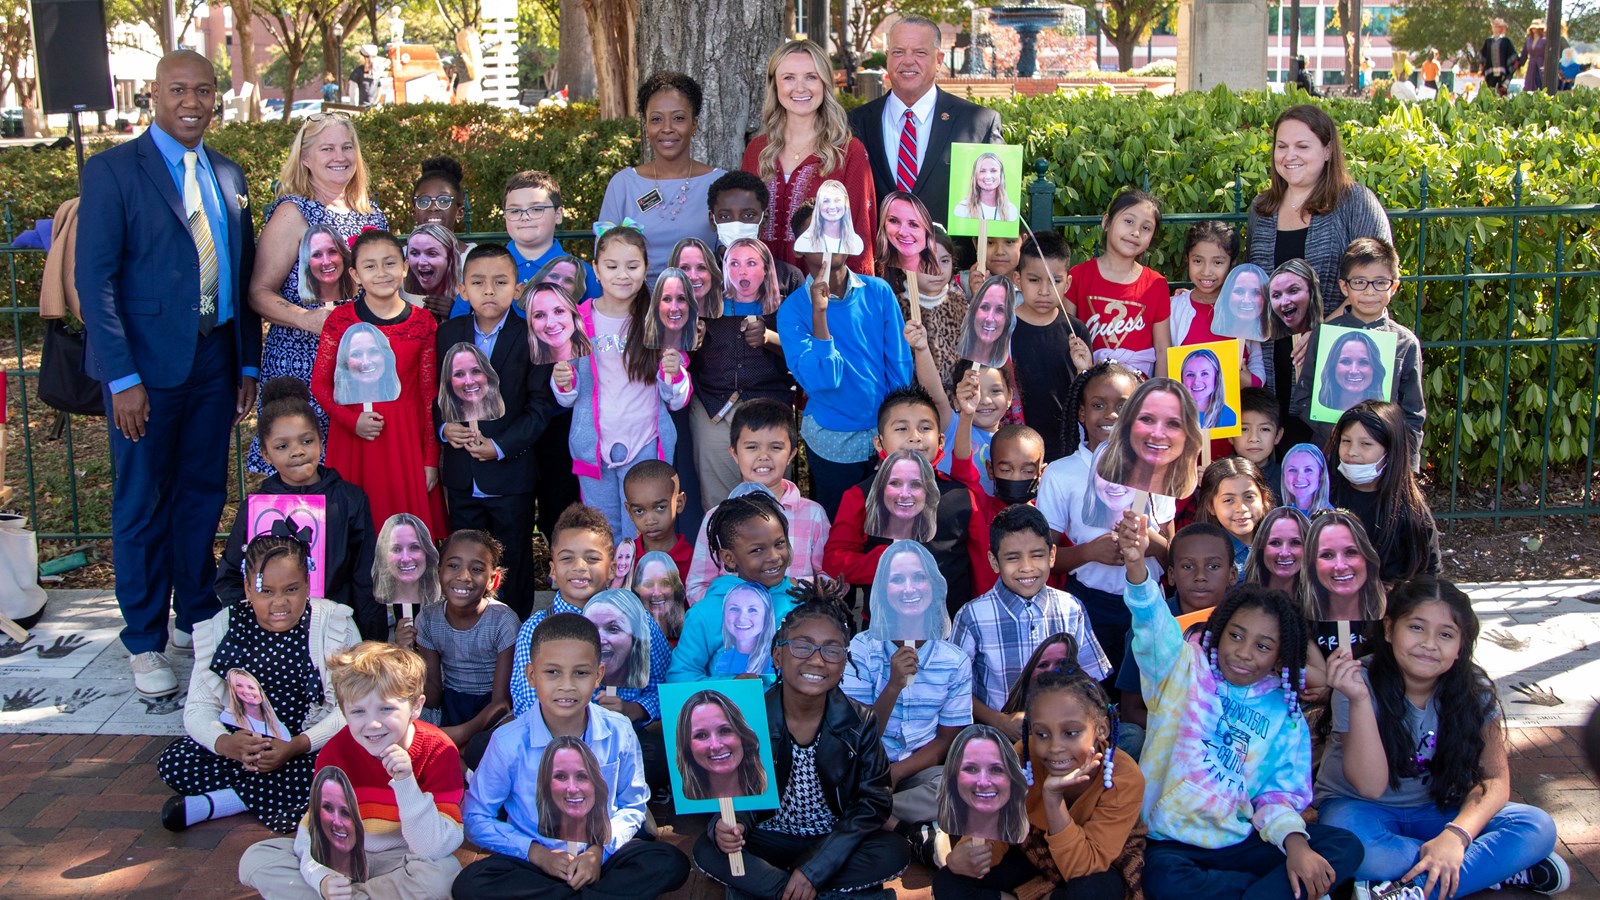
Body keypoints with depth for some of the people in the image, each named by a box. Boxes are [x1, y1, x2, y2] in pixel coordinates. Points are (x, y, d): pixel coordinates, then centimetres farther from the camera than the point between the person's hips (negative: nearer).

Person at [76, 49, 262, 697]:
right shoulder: (113, 171, -7)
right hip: (148, 363, -5)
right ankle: (145, 643, 16)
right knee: (143, 505, 4)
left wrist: (248, 363, 9)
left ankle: (197, 619, 29)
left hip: (215, 359, 5)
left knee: (204, 496, 13)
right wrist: (122, 377, -16)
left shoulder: (227, 176, 11)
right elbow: (95, 279, -11)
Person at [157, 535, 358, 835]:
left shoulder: (334, 624, -8)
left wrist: (296, 746, -30)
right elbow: (199, 707, -5)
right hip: (244, 740, 2)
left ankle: (211, 803, -22)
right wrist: (223, 742, -29)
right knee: (173, 763, -19)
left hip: (311, 744, -2)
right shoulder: (223, 628, -2)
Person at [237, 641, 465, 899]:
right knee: (255, 859, -12)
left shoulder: (439, 752, -18)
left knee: (444, 871, -36)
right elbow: (315, 827, -14)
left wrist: (406, 783, -36)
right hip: (342, 859, 2)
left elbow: (435, 850, -24)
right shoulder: (335, 752, -10)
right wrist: (321, 878, -36)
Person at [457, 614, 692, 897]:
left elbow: (633, 807, 5)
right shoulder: (509, 742, -13)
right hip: (536, 860, -1)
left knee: (671, 863, -21)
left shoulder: (618, 732, -9)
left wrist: (600, 849, -13)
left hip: (601, 855, 2)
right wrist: (535, 852, -16)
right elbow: (476, 818, -5)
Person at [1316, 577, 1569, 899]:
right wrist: (1359, 700, -38)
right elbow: (1370, 785, -24)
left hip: (1436, 810, 3)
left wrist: (1456, 835, -30)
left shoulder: (1474, 691, -10)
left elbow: (1495, 778, -11)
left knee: (1538, 828, -19)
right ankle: (1502, 868, -22)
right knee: (1351, 847, -38)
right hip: (1358, 805, -3)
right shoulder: (1362, 683, -20)